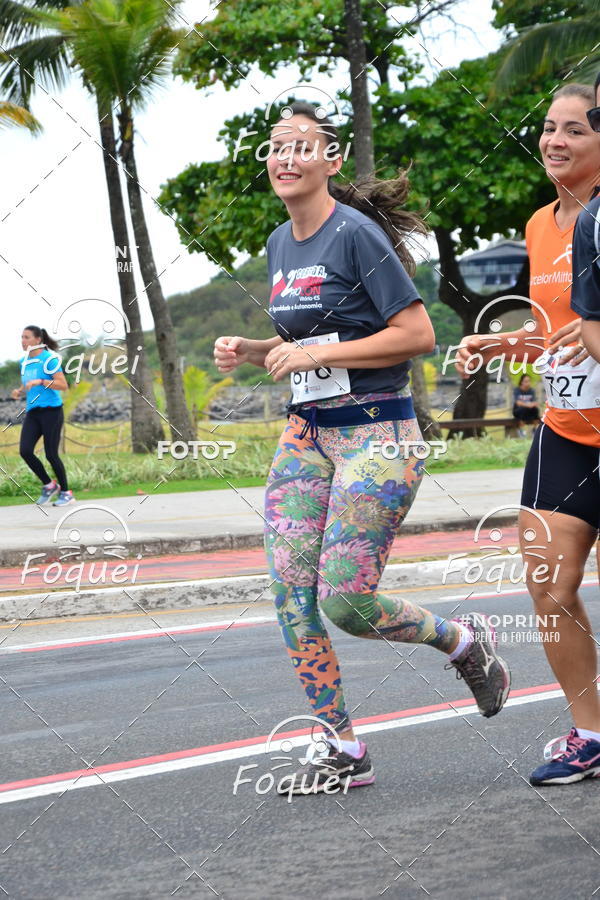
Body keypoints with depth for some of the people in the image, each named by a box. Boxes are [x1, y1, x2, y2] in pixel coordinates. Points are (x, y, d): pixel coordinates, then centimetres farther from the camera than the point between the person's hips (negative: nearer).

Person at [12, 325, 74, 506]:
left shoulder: (49, 358, -9)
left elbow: (63, 385, -15)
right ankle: (49, 485, 9)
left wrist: (40, 382, -25)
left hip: (51, 410, -7)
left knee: (51, 454, -5)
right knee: (25, 451, -9)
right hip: (32, 412, 7)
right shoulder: (24, 361, 12)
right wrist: (19, 391, 5)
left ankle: (66, 493, 11)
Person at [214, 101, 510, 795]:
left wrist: (314, 353, -17)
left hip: (375, 433, -8)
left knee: (344, 601, -11)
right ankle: (344, 752, 8)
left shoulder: (356, 234, -12)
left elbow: (417, 335, -16)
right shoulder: (280, 244, 13)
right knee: (291, 597, -2)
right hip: (305, 432, 8)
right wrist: (250, 351, 6)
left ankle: (465, 641, 18)